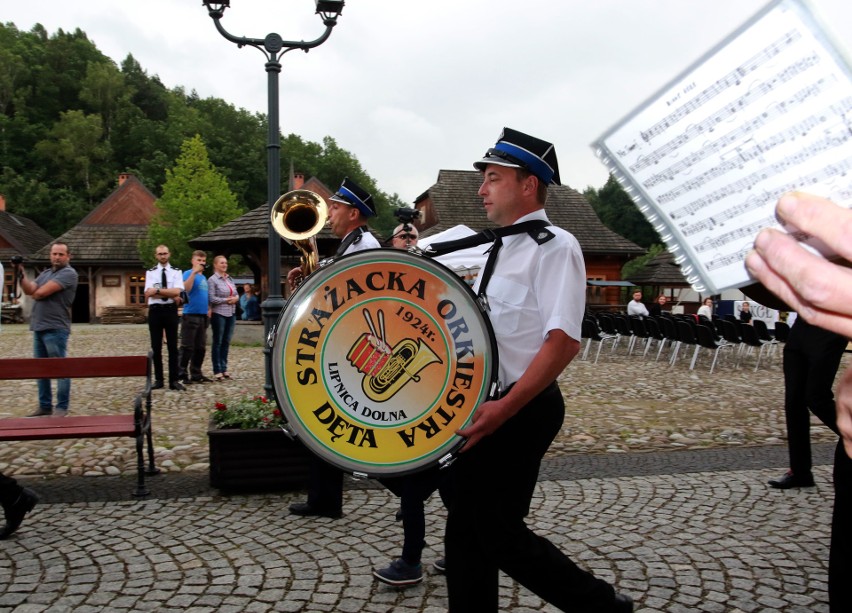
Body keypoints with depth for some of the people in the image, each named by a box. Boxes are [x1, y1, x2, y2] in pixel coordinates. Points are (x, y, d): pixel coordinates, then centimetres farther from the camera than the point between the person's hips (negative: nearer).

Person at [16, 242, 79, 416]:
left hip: (55, 329, -9)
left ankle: (62, 407, 3)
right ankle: (45, 406, 20)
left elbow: (42, 292, -15)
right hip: (38, 327, 9)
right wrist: (20, 274, -8)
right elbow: (29, 290, 4)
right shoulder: (45, 273, 19)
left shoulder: (68, 273, -8)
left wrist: (34, 293, 6)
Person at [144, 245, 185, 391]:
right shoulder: (150, 272, 5)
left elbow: (177, 292, -10)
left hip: (171, 310, 0)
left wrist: (157, 290, -15)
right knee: (156, 346, 6)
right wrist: (171, 295, -14)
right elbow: (148, 293, -10)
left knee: (172, 346, 3)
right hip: (155, 310, 0)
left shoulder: (176, 272, 5)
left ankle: (174, 380, 6)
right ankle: (158, 379, 14)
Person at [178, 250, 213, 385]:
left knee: (200, 347, 10)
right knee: (187, 347, -6)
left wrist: (208, 309, 18)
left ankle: (196, 374, 17)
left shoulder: (203, 277, 17)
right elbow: (186, 288, -24)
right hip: (190, 315, -8)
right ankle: (182, 374, -2)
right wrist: (194, 271, -24)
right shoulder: (188, 273, -5)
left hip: (202, 315, 8)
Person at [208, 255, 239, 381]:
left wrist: (236, 298, -4)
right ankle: (217, 371, 5)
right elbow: (212, 299, -13)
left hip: (231, 313, 6)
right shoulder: (212, 280, -6)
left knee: (226, 342, 10)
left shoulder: (230, 278, 13)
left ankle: (224, 368, 17)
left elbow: (236, 294, 18)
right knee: (218, 342, 0)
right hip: (219, 314, -6)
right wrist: (226, 300, -12)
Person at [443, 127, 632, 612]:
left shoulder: (555, 246, -12)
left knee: (500, 533, -2)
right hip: (487, 408, 9)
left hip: (521, 411, -9)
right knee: (466, 529, 13)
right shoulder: (502, 249, 15)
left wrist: (504, 409, -26)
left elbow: (564, 341, -22)